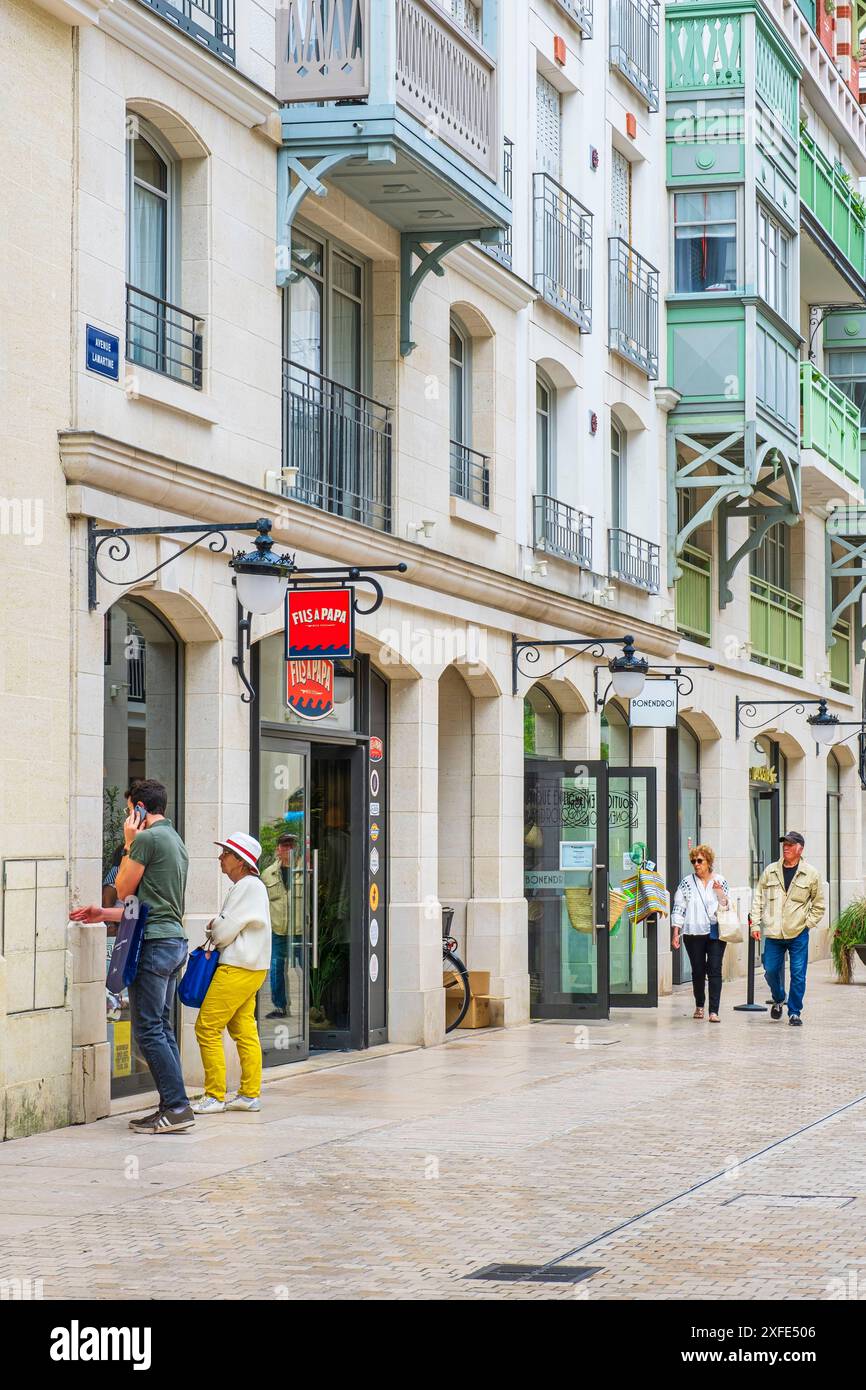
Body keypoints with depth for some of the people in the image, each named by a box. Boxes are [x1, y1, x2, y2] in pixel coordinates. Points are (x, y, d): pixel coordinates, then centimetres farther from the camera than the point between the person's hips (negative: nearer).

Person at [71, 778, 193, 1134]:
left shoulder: (146, 838, -11)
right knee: (161, 1028, 11)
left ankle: (177, 1107, -12)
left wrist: (128, 844, 4)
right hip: (175, 941, 9)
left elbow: (124, 890, -3)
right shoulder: (176, 840, 19)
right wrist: (104, 914, 29)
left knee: (148, 1030, -8)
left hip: (154, 944, -9)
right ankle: (171, 1106, 9)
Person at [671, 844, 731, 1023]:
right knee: (698, 971, 7)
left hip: (716, 933, -1)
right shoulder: (687, 883, 4)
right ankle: (699, 1006, 27)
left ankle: (714, 1011, -13)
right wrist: (676, 934, -1)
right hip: (694, 933, 1)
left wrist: (720, 893, -10)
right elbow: (678, 909, 4)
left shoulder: (720, 882, 6)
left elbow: (727, 907, 8)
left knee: (715, 970, -9)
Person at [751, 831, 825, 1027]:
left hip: (798, 935, -2)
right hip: (773, 933, 2)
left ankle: (794, 1013, 10)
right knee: (771, 970, 4)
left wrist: (808, 923, -2)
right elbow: (758, 899, 10)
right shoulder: (770, 871, 6)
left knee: (798, 974, -2)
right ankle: (778, 1000, 32)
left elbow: (819, 905, 8)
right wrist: (755, 924, 3)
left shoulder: (811, 874, 1)